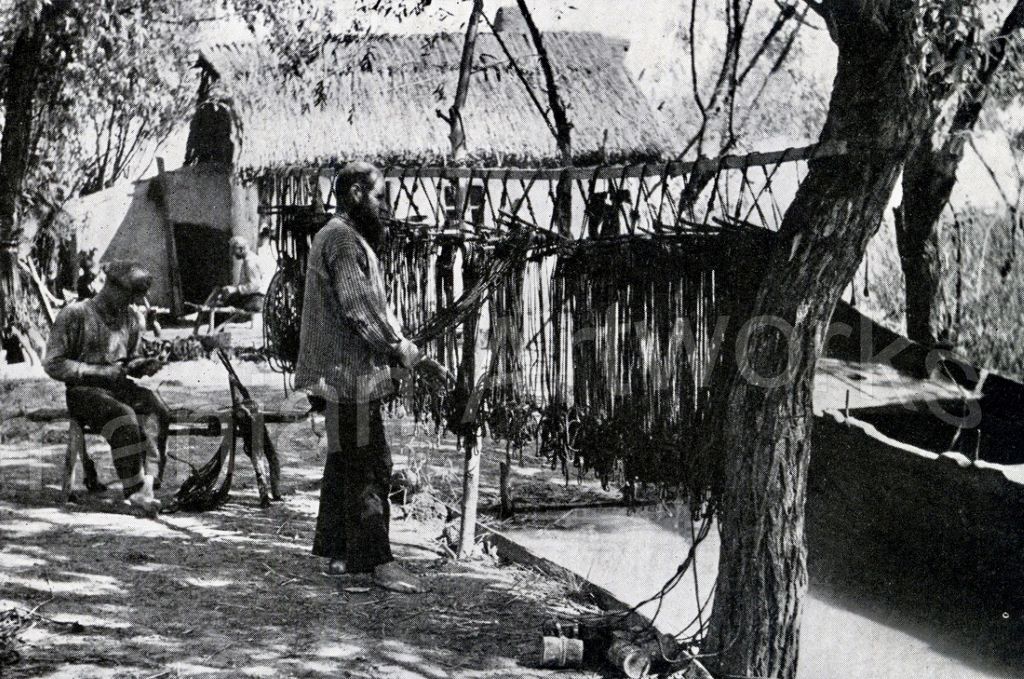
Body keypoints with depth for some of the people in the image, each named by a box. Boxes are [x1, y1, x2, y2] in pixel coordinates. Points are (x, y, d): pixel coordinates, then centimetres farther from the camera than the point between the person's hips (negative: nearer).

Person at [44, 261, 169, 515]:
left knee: (159, 410, -26)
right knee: (124, 417, -35)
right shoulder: (74, 314, -5)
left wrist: (143, 366, 1)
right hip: (83, 391, -5)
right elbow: (53, 364, -8)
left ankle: (149, 481, -27)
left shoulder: (131, 318, 15)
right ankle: (135, 490, -31)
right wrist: (100, 372, -17)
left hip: (120, 387, 5)